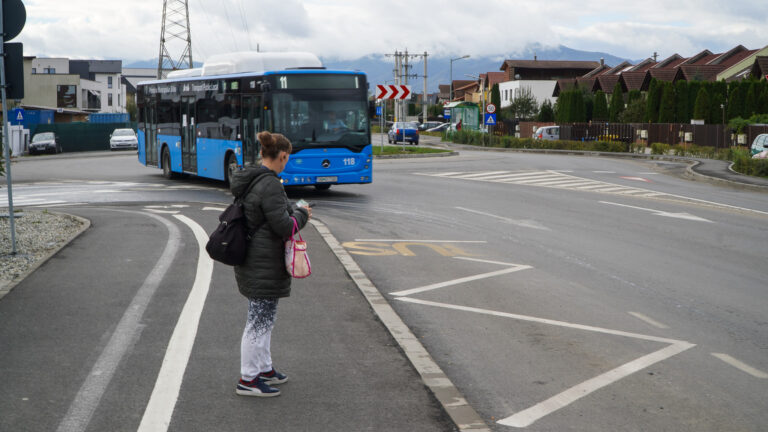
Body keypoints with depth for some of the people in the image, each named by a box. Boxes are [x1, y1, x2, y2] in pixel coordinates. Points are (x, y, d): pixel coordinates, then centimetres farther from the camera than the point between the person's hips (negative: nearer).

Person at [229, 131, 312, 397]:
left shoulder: (247, 181, 9)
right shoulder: (270, 185, -22)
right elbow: (284, 225, -22)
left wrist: (292, 211, 12)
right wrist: (302, 215, -4)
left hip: (250, 262, 10)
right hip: (264, 265, -10)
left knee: (263, 319, 21)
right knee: (260, 320, -1)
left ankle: (264, 369, 34)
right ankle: (247, 380, 7)